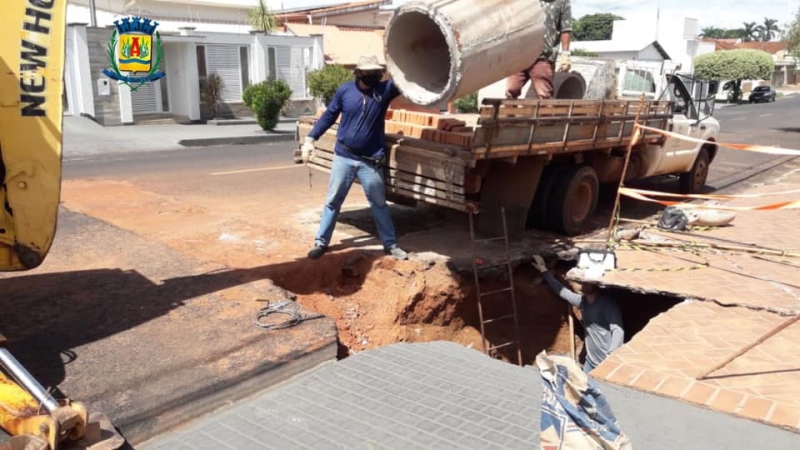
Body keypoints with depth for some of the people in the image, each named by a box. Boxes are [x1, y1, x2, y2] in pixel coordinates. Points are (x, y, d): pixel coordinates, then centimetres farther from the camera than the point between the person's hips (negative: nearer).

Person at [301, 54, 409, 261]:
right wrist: (310, 139, -1)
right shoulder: (345, 90, -3)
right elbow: (328, 116, 3)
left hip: (371, 160, 0)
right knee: (333, 201, 9)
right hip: (343, 156, 0)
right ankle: (321, 242, 20)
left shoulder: (385, 89, -2)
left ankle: (390, 244, 22)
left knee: (379, 203, 11)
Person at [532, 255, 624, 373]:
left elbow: (618, 331, -25)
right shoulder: (582, 301, 6)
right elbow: (561, 291, 18)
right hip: (590, 361, 7)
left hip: (607, 363, -7)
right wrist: (544, 270, 19)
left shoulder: (608, 304, -16)